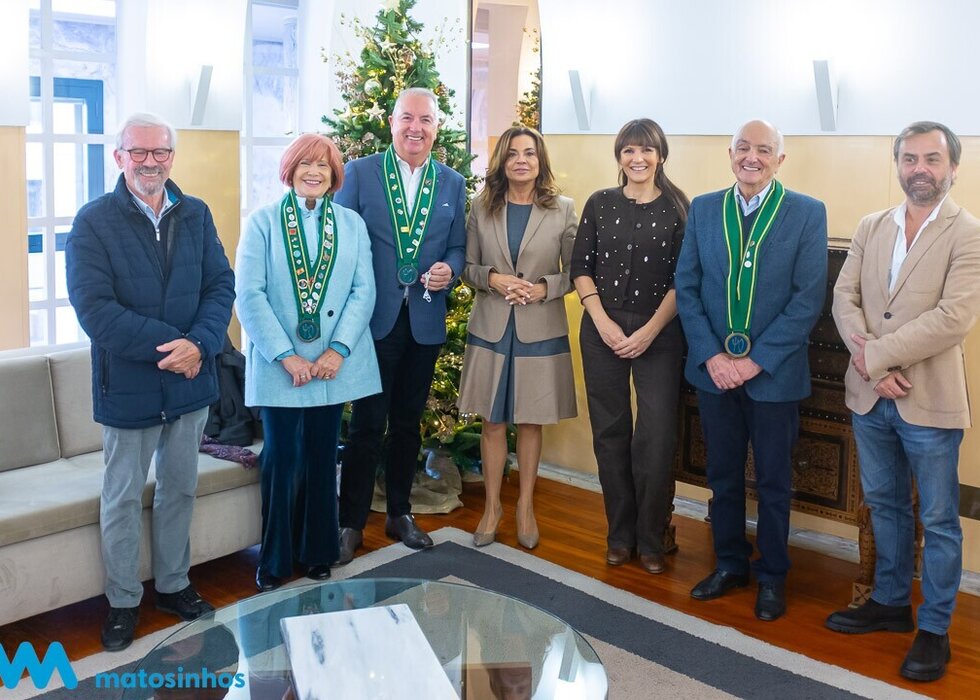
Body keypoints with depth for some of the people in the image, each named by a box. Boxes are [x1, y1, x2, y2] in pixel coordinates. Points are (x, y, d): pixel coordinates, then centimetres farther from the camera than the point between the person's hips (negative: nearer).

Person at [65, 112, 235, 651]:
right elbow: (93, 307, -16)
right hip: (127, 385, -3)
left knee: (180, 489, 17)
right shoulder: (93, 222, -8)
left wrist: (199, 344, -19)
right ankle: (123, 602, 26)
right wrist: (169, 345, -21)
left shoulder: (195, 215, 4)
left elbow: (221, 285, -1)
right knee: (123, 499, 10)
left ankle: (173, 584, 34)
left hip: (190, 382, 4)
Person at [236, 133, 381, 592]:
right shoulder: (263, 222, 1)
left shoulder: (351, 224, 8)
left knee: (321, 458, 11)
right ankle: (274, 559, 18)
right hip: (278, 365, -2)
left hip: (334, 362, 2)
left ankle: (318, 552, 25)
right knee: (280, 459, 3)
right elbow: (249, 294, -6)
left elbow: (363, 290, 1)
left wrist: (339, 350, -11)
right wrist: (285, 355, -13)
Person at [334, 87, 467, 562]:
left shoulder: (453, 183, 8)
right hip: (374, 318, -3)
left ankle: (399, 514, 29)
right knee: (367, 425, 1)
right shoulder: (359, 173, -2)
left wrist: (448, 270, -11)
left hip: (425, 321, 3)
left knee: (408, 423, 15)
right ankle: (351, 523, 14)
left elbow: (457, 248, 12)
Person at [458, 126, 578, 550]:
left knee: (531, 421, 10)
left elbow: (575, 272, 2)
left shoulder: (563, 210, 0)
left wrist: (544, 288, -15)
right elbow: (466, 267, 6)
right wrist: (492, 278, -13)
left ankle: (526, 505, 26)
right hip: (491, 329, 1)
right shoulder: (481, 208, 4)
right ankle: (492, 506, 23)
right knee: (492, 421, 7)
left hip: (540, 331, -1)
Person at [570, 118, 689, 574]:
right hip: (603, 327, 2)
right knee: (610, 430, 6)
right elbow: (581, 267, 5)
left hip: (658, 331, -2)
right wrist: (602, 322, -7)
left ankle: (651, 539, 11)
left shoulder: (677, 208, 1)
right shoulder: (600, 204, 7)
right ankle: (620, 534, 20)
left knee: (657, 434, -5)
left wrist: (650, 330, -11)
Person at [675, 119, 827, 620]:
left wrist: (756, 360, -15)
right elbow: (686, 287, 2)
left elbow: (809, 297, -10)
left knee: (773, 481, 10)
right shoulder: (702, 209, 4)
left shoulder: (808, 213, -5)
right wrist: (711, 355, -9)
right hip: (713, 368, 3)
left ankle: (771, 577, 26)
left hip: (774, 373, -2)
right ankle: (729, 564, 31)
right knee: (723, 475, 14)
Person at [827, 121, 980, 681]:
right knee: (885, 505, 19)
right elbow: (844, 298, 1)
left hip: (929, 401, -5)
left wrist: (876, 354, -17)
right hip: (869, 396, 5)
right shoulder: (870, 228, 8)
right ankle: (891, 603, 35)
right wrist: (871, 363, -14)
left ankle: (935, 629, 21)